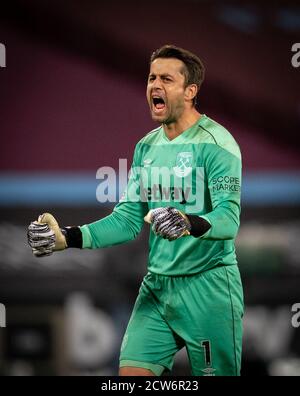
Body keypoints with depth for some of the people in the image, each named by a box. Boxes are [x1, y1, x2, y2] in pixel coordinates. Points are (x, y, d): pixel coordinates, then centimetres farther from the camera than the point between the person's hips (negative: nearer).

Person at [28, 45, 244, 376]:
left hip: (208, 286, -6)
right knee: (131, 373, 0)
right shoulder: (147, 146, 12)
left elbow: (229, 218, -21)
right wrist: (67, 238, 0)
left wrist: (189, 224, -42)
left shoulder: (215, 142, -11)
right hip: (156, 285, 6)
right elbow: (129, 217, 12)